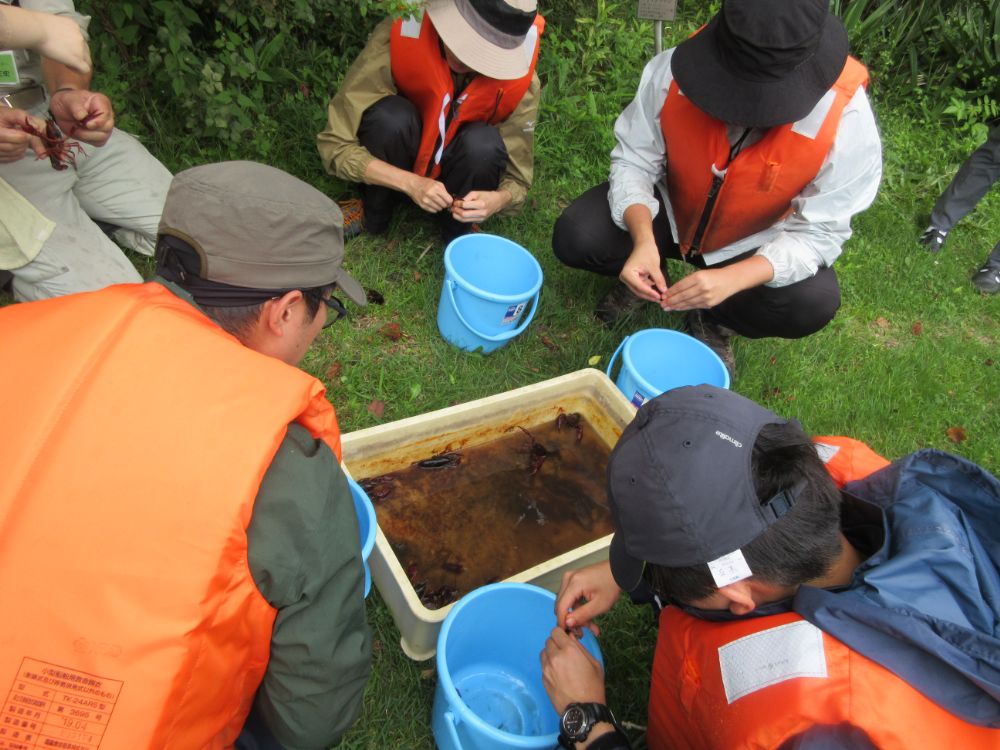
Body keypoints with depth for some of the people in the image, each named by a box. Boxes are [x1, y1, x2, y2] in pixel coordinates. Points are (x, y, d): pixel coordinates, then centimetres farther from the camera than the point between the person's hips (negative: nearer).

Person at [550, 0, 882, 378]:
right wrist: (644, 242, -38)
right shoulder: (673, 70, -29)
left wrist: (731, 278, -42)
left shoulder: (846, 121, -30)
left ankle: (713, 319, 6)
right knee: (574, 237, -23)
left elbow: (817, 233, -24)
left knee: (814, 303, -28)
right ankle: (648, 278, 12)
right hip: (670, 208, 1)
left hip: (756, 243, 0)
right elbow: (634, 159, -19)